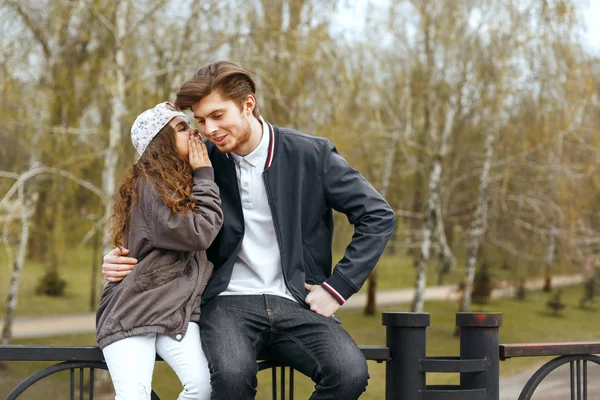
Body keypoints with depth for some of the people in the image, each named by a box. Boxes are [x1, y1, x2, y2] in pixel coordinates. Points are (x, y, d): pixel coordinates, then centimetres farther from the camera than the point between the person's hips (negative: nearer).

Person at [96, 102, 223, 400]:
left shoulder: (184, 183, 18)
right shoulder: (151, 184, -9)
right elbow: (198, 234, -15)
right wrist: (204, 176, -6)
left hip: (177, 310, 6)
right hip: (132, 310, -6)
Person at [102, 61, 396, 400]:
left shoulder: (311, 155, 1)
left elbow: (379, 216, 4)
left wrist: (338, 287, -3)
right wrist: (125, 260, -3)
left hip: (296, 304, 1)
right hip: (230, 301, 0)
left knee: (351, 372, -29)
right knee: (232, 372, -35)